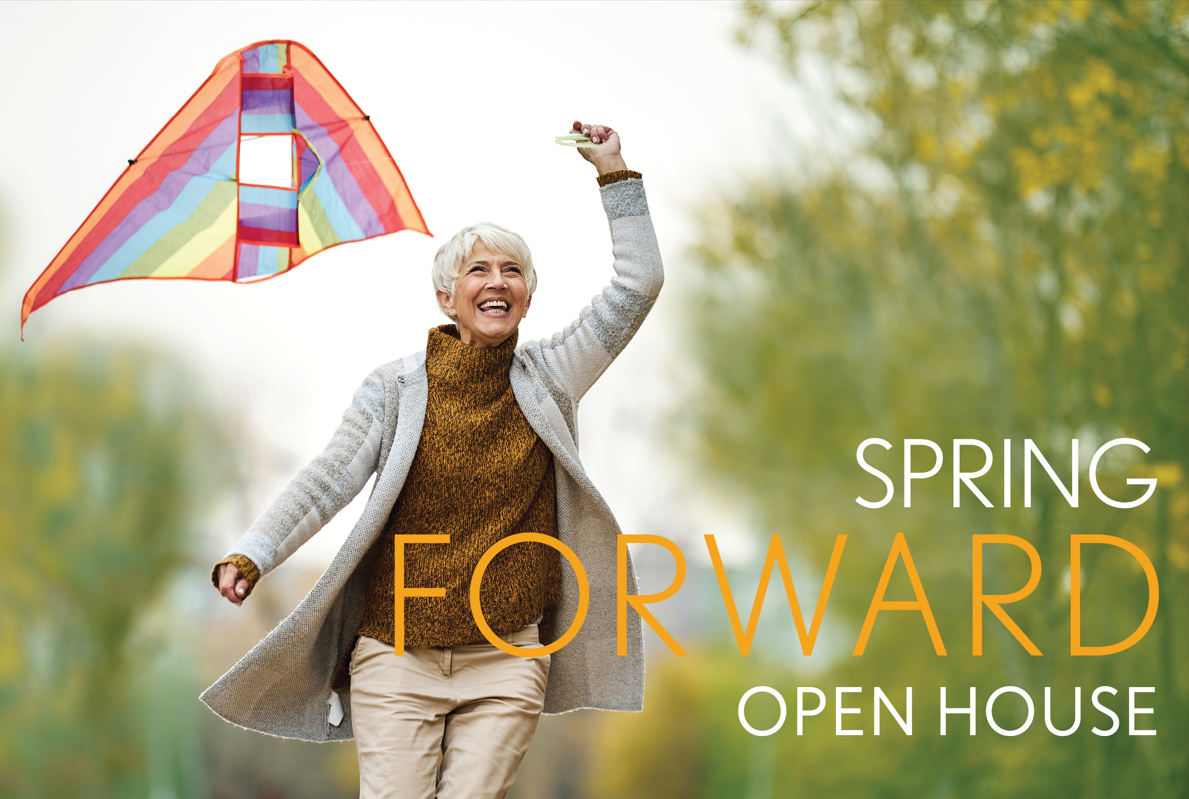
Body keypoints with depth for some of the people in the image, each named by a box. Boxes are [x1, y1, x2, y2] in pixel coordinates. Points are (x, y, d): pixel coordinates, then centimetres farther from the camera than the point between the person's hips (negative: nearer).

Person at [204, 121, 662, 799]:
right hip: (397, 658, -1)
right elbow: (328, 481, -4)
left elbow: (638, 285, 4)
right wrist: (251, 554, -17)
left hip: (507, 661, 1)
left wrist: (616, 175, 2)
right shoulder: (396, 388, 2)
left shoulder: (547, 379, 6)